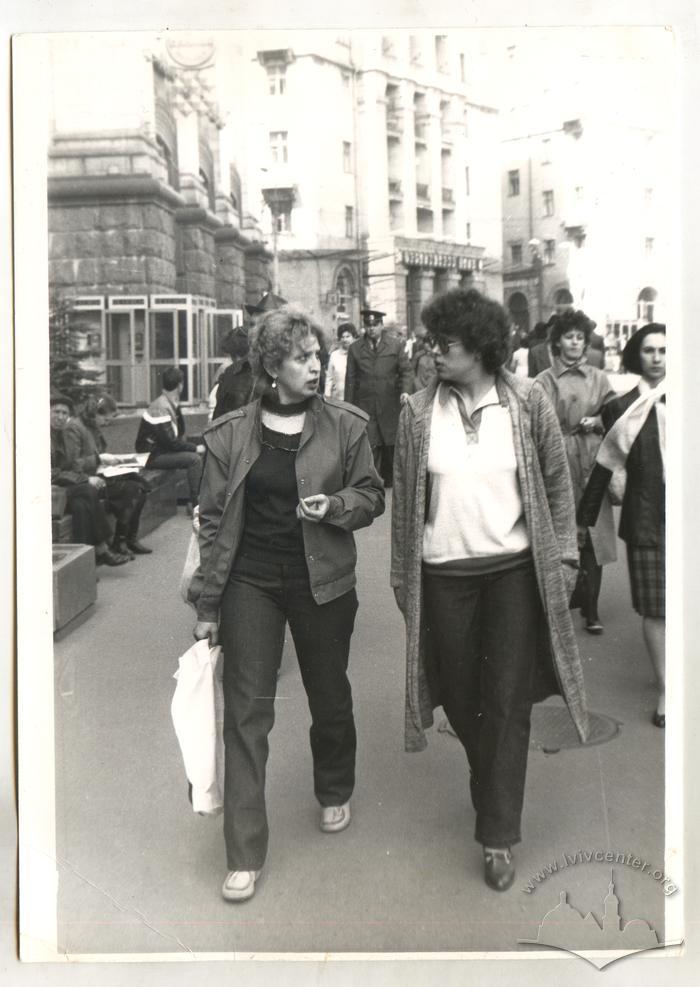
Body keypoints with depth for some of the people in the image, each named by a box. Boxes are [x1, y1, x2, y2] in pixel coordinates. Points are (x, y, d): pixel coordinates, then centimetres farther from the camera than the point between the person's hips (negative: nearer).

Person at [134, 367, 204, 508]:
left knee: (199, 454, 4)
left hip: (164, 449, 10)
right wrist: (195, 448, -17)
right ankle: (195, 504, -17)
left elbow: (179, 434, 11)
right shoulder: (160, 408, -23)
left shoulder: (172, 404, 7)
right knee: (194, 459, -21)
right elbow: (170, 442, -25)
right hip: (152, 455, -10)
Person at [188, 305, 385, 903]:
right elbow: (214, 518, 1)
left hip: (322, 582, 1)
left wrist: (335, 505, -18)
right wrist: (207, 603, 1)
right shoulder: (231, 434, -3)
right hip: (250, 584, 0)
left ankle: (335, 793, 46)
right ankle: (245, 854, 6)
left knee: (330, 697, 16)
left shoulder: (344, 425, -3)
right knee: (246, 708, -2)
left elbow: (372, 495, 6)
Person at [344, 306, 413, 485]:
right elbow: (350, 379, 6)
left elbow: (406, 371, 4)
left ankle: (390, 480, 23)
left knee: (391, 445, 8)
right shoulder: (355, 348, 7)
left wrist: (406, 390, -15)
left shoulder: (396, 346, 6)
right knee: (370, 446, -7)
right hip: (365, 407, -1)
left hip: (390, 405, 1)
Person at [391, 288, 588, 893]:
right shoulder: (419, 412, -1)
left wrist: (564, 557, 1)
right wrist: (402, 577, 4)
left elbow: (557, 484, 4)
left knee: (507, 703, 0)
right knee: (460, 697, 11)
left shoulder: (528, 403, -4)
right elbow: (405, 500, 3)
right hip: (443, 574, 2)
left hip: (515, 570, -1)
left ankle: (498, 836, 11)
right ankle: (493, 785, 39)